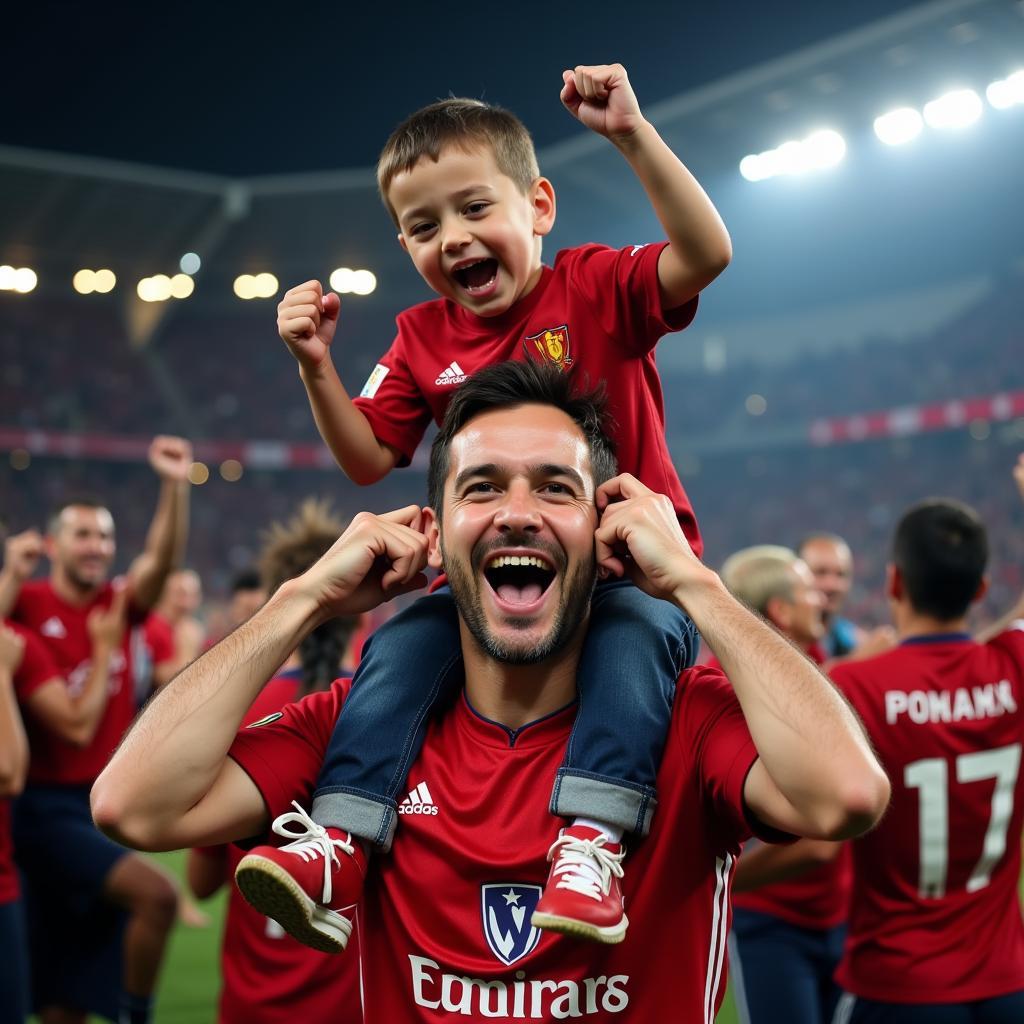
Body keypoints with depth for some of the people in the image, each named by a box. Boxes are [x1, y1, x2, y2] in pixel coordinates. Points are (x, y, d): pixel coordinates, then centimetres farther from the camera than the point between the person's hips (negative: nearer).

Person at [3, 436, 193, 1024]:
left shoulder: (120, 607, 5)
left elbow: (162, 560, -11)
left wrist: (176, 487, -23)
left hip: (109, 802, 5)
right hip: (49, 807, -5)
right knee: (157, 893, -24)